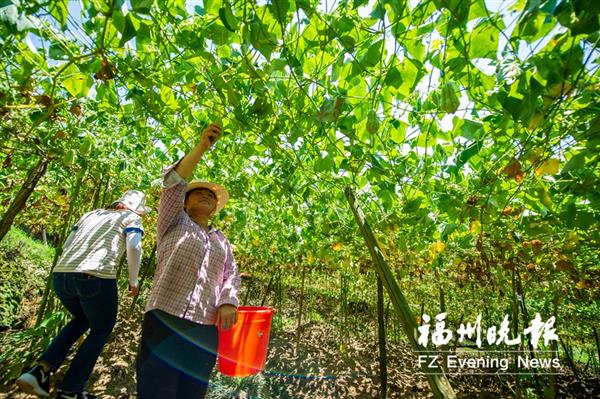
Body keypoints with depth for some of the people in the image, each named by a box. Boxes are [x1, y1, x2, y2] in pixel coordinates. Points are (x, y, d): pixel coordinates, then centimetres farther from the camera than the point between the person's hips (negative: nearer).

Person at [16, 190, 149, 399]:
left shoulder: (90, 214, 26)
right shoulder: (131, 218, 8)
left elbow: (67, 245, 23)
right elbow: (134, 247, -9)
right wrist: (133, 280, 4)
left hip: (61, 275, 6)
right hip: (96, 278, -6)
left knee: (82, 319, 32)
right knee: (101, 330, 19)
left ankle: (41, 370, 17)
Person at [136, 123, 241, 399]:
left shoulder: (221, 240, 22)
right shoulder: (174, 223, 12)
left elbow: (231, 276, 15)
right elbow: (173, 183, -3)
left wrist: (228, 302, -6)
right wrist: (201, 148, -12)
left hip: (205, 330, 4)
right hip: (165, 320, -3)